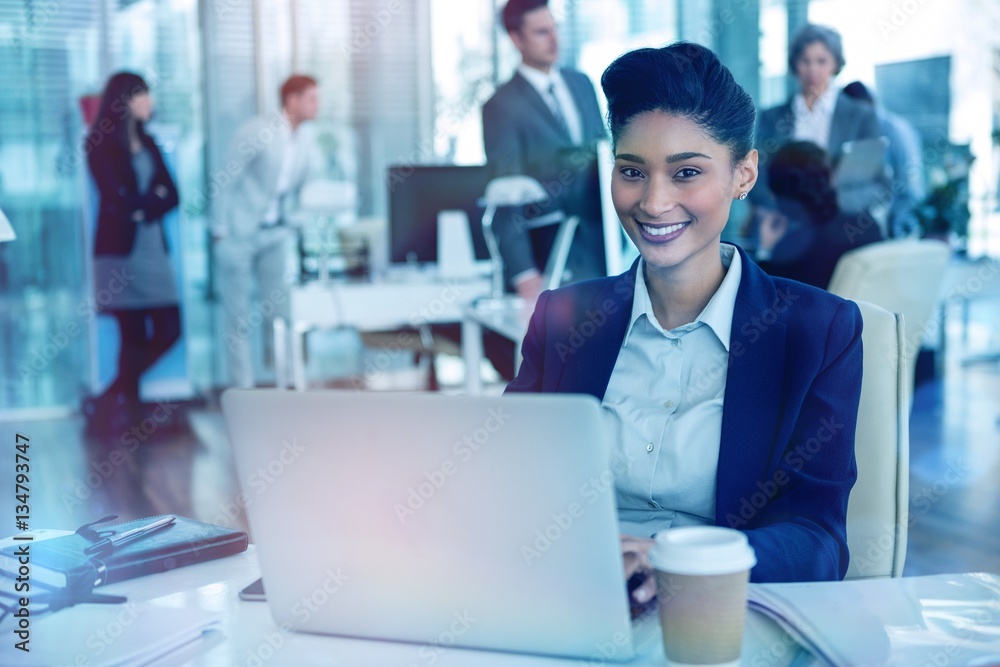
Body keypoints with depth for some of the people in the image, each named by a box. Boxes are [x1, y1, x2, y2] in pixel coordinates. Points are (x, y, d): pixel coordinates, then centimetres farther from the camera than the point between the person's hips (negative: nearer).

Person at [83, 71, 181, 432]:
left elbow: (171, 194, 7)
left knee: (168, 331, 2)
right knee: (134, 335, -6)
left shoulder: (147, 142, 17)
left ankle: (114, 399, 19)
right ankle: (124, 403, 11)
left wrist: (144, 206, -10)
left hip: (154, 247, 6)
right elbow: (118, 200, -12)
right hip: (120, 250, -6)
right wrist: (154, 196, 0)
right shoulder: (100, 145, -2)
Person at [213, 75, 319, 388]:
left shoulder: (305, 138, 4)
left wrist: (291, 225, 9)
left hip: (275, 236, 6)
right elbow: (228, 181, -11)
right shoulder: (256, 131, -15)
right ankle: (243, 387, 6)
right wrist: (221, 231, -10)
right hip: (239, 233, -6)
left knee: (278, 310, 5)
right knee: (239, 317, 0)